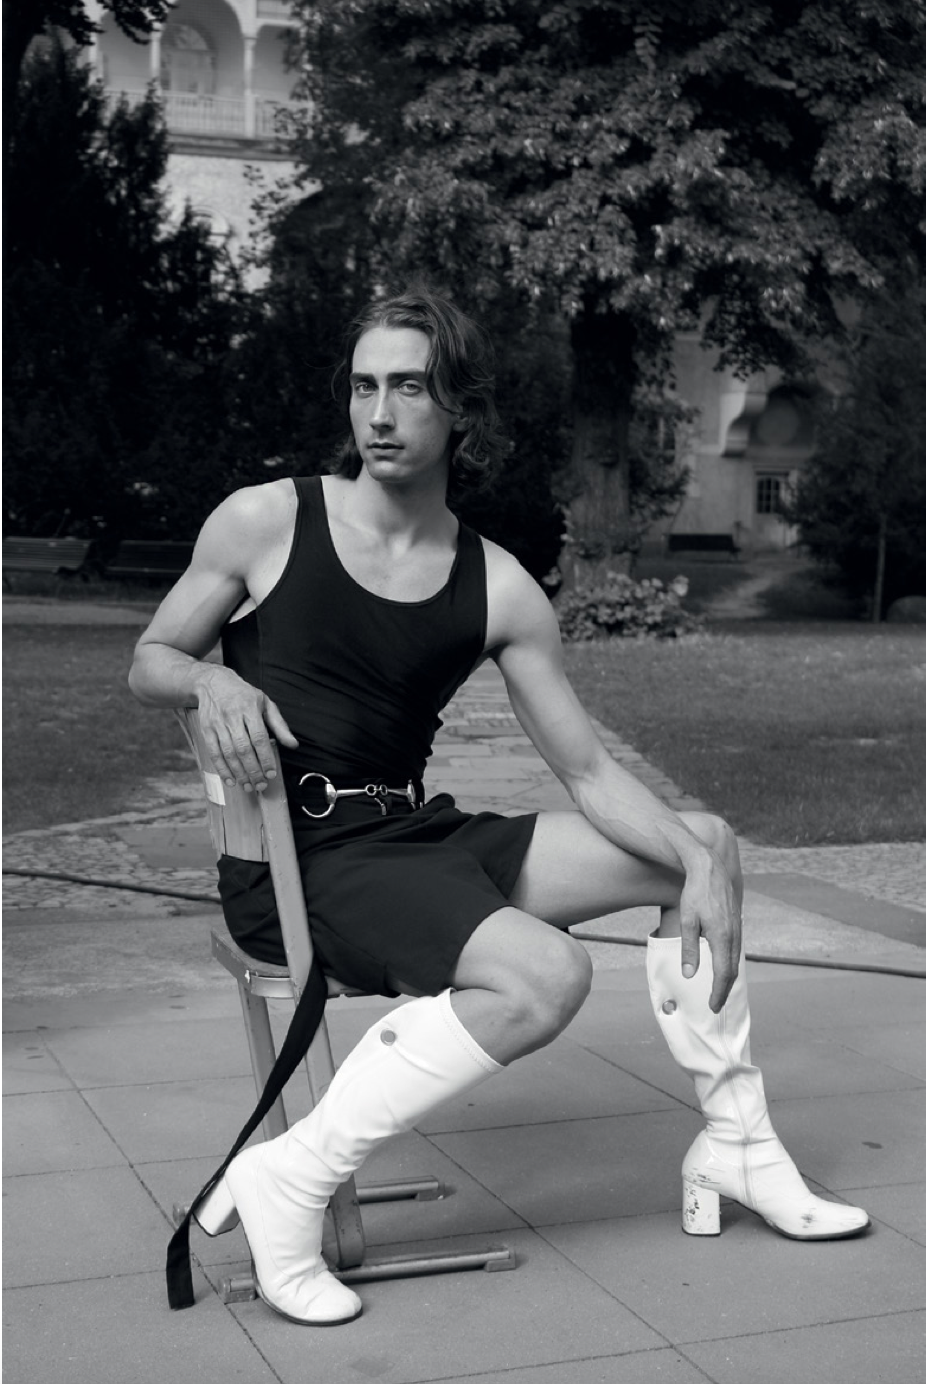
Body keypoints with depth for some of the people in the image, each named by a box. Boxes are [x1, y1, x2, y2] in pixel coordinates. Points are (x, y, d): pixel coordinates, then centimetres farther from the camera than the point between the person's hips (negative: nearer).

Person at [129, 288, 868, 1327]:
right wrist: (213, 681, -20)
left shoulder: (500, 592, 2)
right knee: (545, 976, -30)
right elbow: (147, 665, 4)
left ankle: (734, 1147, 14)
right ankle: (288, 1182, -20)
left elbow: (588, 772, 2)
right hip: (296, 862, -6)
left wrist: (697, 862, -13)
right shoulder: (265, 523, -5)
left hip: (417, 839, 6)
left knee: (704, 845, 4)